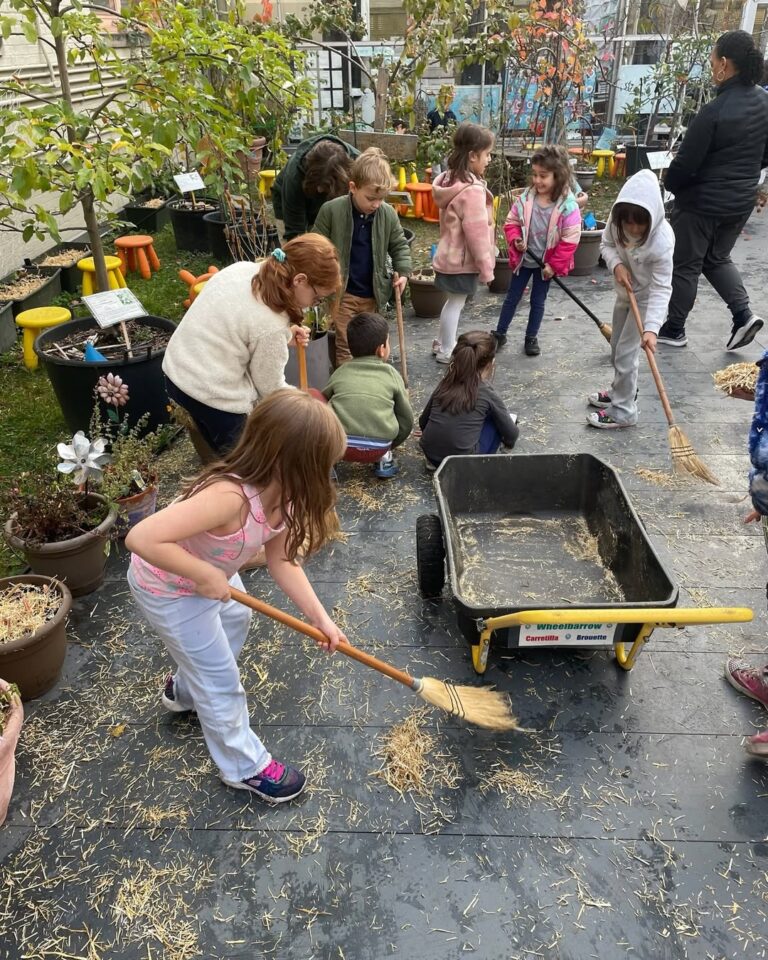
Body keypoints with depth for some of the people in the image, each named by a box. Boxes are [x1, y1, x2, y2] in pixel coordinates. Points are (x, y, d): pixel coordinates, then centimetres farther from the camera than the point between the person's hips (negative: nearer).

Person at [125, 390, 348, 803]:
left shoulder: (280, 493, -15)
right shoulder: (230, 496, -42)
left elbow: (281, 560, -9)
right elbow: (142, 538, -46)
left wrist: (320, 618, -13)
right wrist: (206, 576, -35)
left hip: (210, 574, 9)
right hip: (168, 588, -8)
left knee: (236, 618, 32)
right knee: (221, 677, 6)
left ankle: (185, 689, 57)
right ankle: (245, 765, 30)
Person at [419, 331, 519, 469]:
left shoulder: (445, 383, 7)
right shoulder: (488, 393, -3)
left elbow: (423, 422, 16)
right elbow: (511, 435, 6)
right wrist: (508, 440, 31)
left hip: (430, 454, 5)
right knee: (496, 418, 15)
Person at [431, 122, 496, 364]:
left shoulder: (451, 180, 6)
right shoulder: (472, 190, -25)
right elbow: (477, 233, -24)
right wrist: (486, 267, -17)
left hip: (451, 254, 9)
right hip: (463, 259, -9)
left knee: (454, 301, 22)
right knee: (456, 303, 4)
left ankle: (441, 343, 35)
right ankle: (446, 352, 17)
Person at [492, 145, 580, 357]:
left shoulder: (567, 205, -18)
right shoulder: (525, 198, -10)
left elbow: (570, 240, -15)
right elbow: (512, 222, 1)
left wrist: (554, 265, -15)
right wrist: (515, 239, -19)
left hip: (546, 263, -2)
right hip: (523, 259, 2)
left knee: (538, 301, 13)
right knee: (512, 297, 13)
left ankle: (531, 338, 28)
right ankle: (500, 333, 27)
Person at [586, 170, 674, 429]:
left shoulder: (662, 241, -34)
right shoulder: (618, 219, -20)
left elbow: (661, 289, -31)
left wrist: (651, 328, -41)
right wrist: (616, 265, -22)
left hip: (646, 298, -6)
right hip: (624, 292, 6)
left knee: (626, 353, -5)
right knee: (616, 348, 18)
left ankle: (623, 412, 7)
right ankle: (621, 392, 40)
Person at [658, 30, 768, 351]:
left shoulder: (714, 112, -22)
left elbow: (685, 162, -17)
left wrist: (670, 186, 2)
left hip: (702, 203, -7)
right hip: (742, 201, 7)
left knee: (685, 266, 7)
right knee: (717, 259, 24)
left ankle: (673, 330, 18)